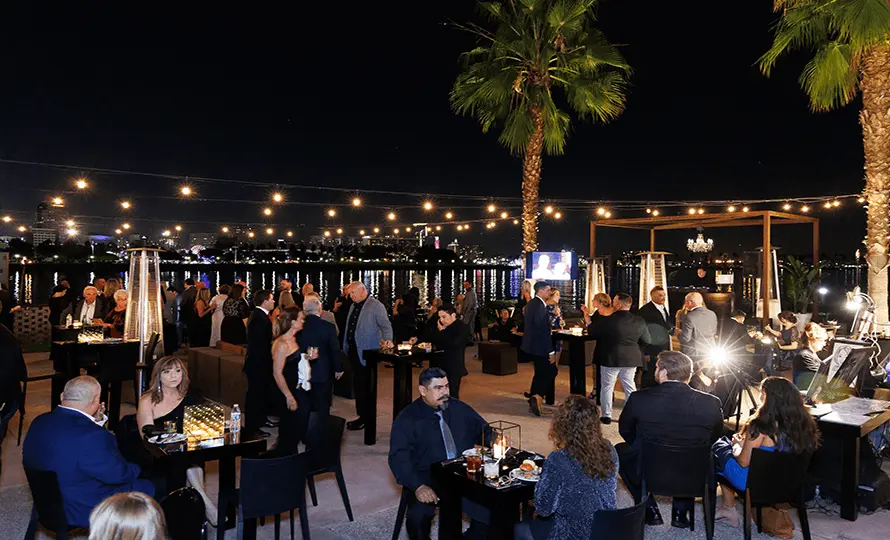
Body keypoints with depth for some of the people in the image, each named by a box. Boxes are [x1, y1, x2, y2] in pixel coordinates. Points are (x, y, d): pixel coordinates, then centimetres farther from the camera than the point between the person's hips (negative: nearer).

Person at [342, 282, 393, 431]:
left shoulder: (376, 306, -9)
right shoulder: (353, 306, 15)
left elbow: (385, 325, -14)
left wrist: (387, 340, -31)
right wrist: (346, 347, 16)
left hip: (366, 352, -8)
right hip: (353, 350, 8)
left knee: (363, 385, -3)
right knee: (358, 384, 13)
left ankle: (365, 418, 8)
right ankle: (362, 415, 24)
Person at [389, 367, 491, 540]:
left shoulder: (460, 408, 9)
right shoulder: (407, 418, -4)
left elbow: (484, 431, 19)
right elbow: (399, 458, -12)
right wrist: (418, 486, -27)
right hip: (428, 478, -3)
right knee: (418, 515, -30)